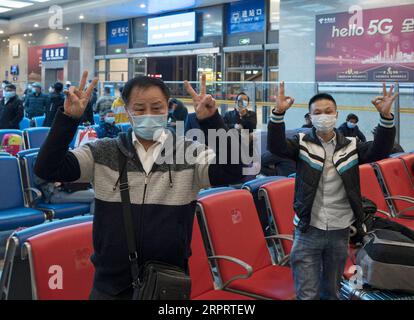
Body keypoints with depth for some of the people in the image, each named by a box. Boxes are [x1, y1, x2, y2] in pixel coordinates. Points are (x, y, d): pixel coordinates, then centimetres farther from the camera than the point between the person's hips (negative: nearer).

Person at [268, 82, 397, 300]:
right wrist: (278, 113, -36)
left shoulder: (350, 146, 2)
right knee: (307, 294, 3)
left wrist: (386, 117, -28)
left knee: (331, 291, 20)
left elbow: (380, 151, -12)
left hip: (340, 231, 2)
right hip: (308, 231, -2)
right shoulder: (303, 143, -3)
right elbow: (276, 146, -19)